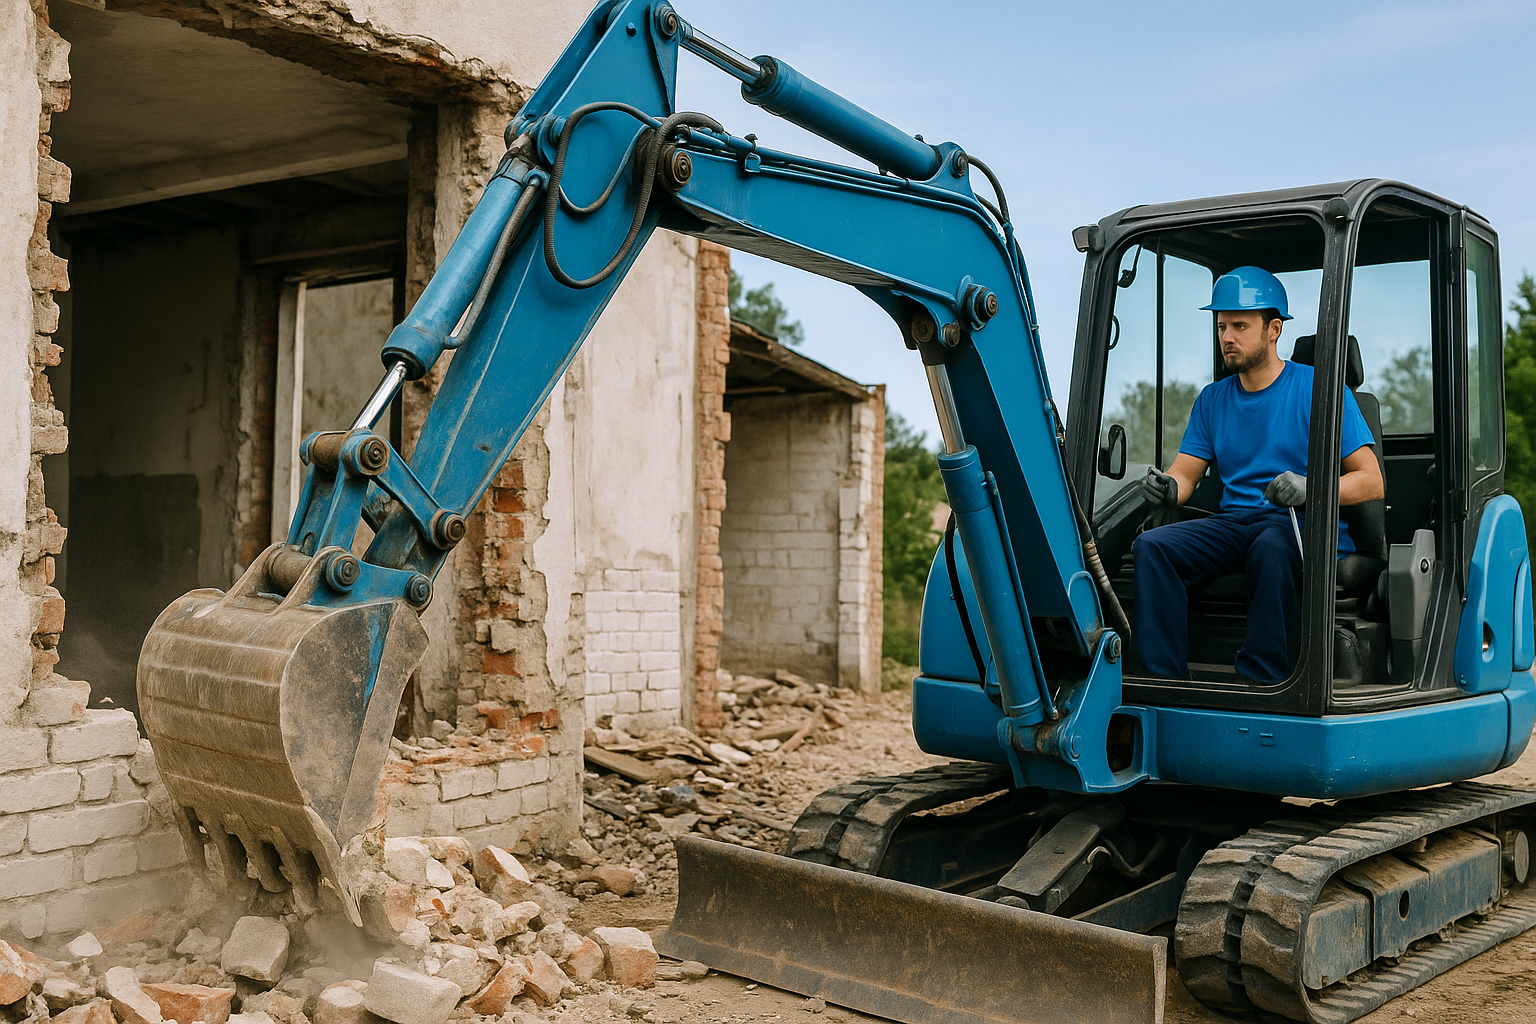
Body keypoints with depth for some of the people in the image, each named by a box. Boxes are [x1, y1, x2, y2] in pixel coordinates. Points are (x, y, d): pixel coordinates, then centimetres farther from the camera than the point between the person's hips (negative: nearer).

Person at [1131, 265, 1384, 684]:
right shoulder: (1213, 399, 16)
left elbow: (1371, 482, -5)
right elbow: (1185, 473, 13)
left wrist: (1310, 489, -24)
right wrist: (1168, 488, -12)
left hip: (1306, 528, -5)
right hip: (1233, 522, 5)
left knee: (1271, 548, -40)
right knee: (1151, 546, -21)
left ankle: (1259, 686, -32)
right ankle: (1166, 681, -23)